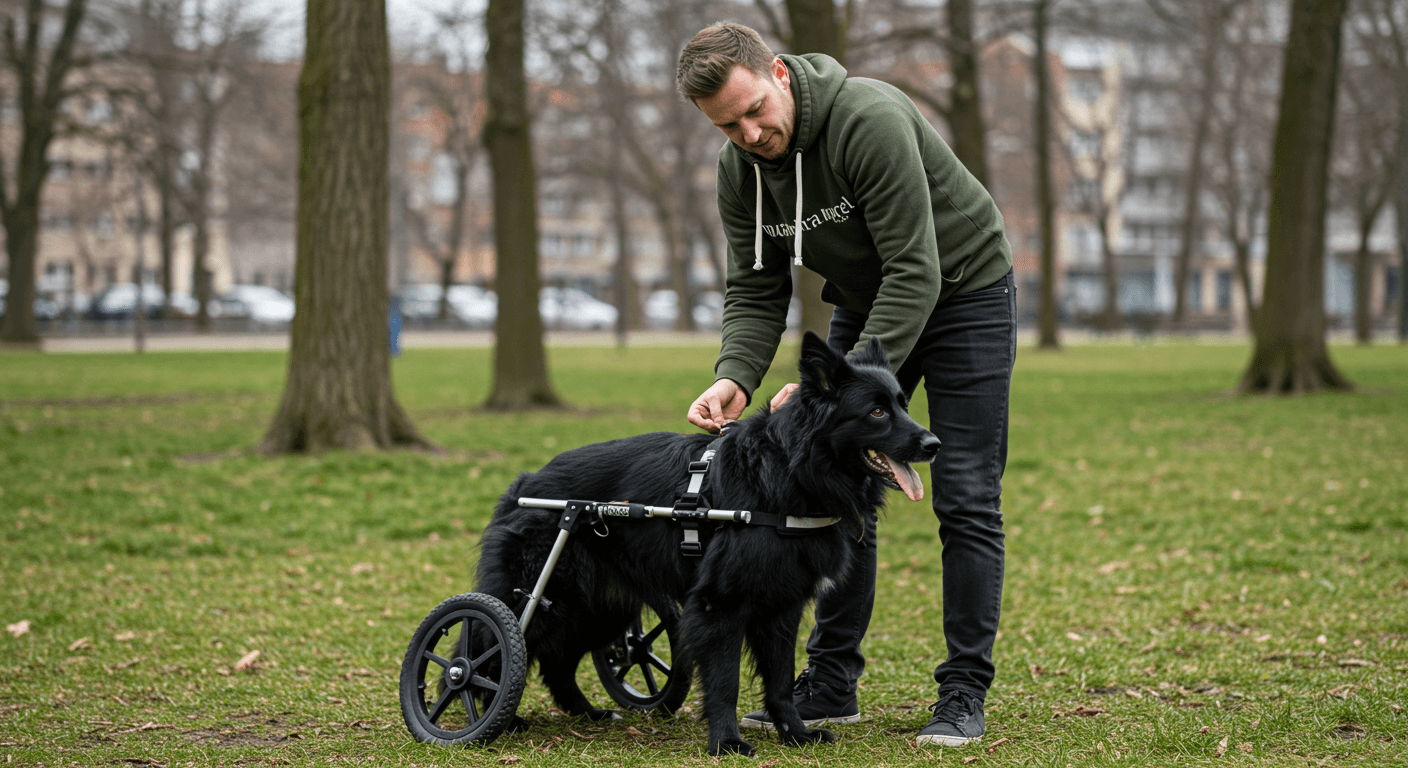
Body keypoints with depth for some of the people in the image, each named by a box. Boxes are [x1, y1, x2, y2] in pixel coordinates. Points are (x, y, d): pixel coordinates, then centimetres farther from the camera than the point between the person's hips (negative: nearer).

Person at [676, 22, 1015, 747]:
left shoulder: (869, 118, -33)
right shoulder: (740, 169, -11)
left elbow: (914, 271, -33)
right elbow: (755, 290, -6)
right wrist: (735, 376, -26)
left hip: (963, 290, -6)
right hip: (864, 302, 6)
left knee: (965, 498, -8)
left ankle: (964, 694, -1)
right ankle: (831, 682, 11)